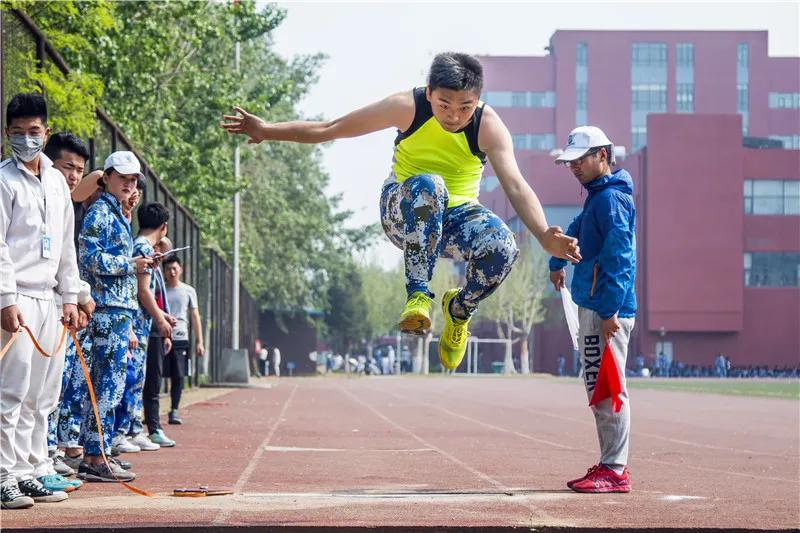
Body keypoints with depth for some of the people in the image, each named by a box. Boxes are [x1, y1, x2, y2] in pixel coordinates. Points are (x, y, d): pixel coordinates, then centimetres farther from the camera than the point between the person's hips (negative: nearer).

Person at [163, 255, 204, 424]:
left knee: (178, 376, -3)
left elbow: (195, 317, 9)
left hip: (180, 338, 0)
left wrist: (199, 342, 3)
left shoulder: (188, 291, 9)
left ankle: (175, 410, 5)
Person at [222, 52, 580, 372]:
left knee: (502, 248, -32)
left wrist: (544, 236, -44)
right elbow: (331, 129, -7)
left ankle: (460, 308, 1)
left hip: (454, 218, 2)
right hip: (404, 214, -2)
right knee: (428, 185, -38)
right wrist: (268, 131, -8)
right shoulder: (407, 107, -16)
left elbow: (516, 185, -27)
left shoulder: (488, 126, -15)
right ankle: (417, 294, -33)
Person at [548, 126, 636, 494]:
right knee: (598, 386, 13)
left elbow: (619, 255, -22)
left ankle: (615, 471, -10)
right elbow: (577, 231, 41)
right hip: (593, 305, 11)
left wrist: (609, 310, -26)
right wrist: (558, 262, 53)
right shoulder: (596, 197, 19)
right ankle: (611, 465, 17)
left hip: (606, 309, -11)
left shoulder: (611, 197, -13)